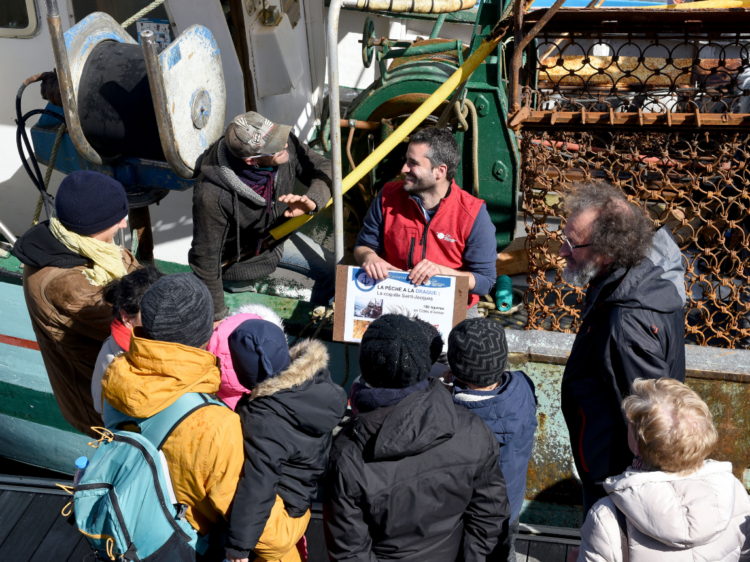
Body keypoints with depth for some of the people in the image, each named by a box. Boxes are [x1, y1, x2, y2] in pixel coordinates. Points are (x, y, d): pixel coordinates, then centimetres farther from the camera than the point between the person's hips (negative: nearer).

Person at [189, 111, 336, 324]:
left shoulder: (285, 145, -29)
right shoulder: (212, 194, -41)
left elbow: (323, 168, -12)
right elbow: (204, 258, -29)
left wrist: (312, 201, -35)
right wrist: (217, 315, -19)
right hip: (236, 261, -5)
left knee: (333, 272, 7)